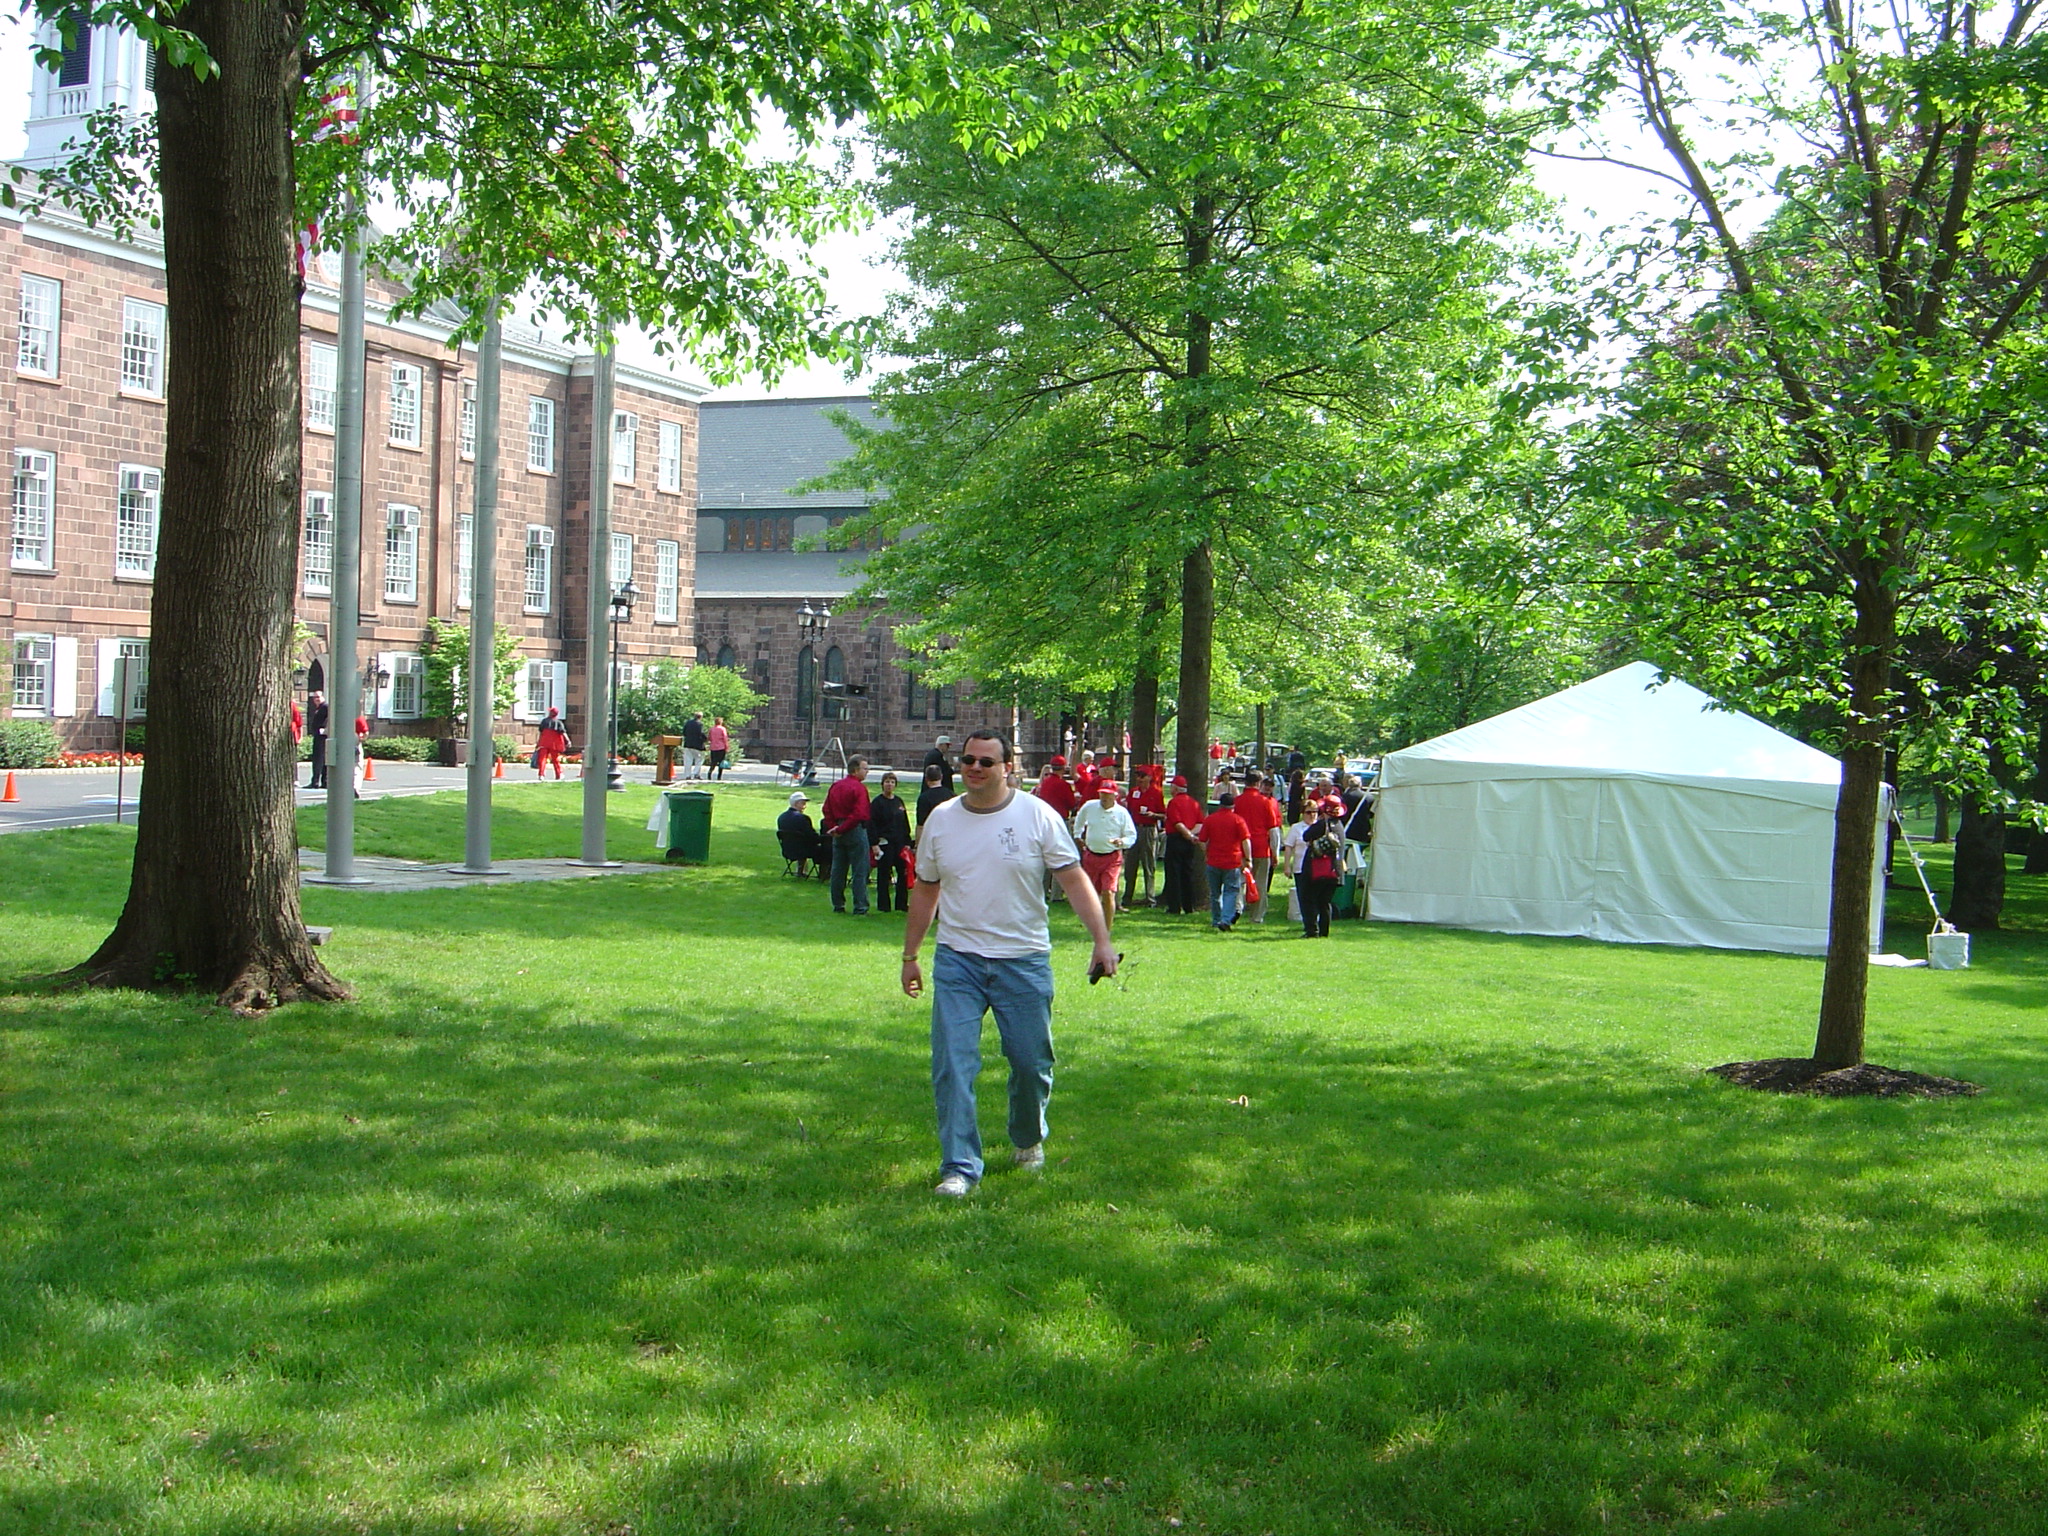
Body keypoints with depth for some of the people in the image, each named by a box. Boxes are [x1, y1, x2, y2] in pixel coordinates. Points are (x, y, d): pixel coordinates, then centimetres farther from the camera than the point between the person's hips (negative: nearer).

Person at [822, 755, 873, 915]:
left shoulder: (835, 786, 10)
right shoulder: (859, 788, -13)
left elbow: (827, 810, 9)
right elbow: (859, 814, -21)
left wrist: (833, 827, 1)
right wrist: (841, 829, -15)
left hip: (839, 834, 7)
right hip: (856, 830, -7)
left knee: (838, 870, 13)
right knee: (859, 871, -3)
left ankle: (838, 905, 18)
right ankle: (860, 908, -4)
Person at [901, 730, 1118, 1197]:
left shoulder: (1037, 815, -4)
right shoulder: (941, 820, 5)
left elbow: (1074, 880, -5)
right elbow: (925, 890, 14)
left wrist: (1102, 941, -14)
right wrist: (910, 955, 15)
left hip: (1024, 960, -2)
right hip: (956, 961, 2)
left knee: (1032, 1062, 7)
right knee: (952, 1066, -7)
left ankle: (1029, 1139, 35)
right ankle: (959, 1167, 1)